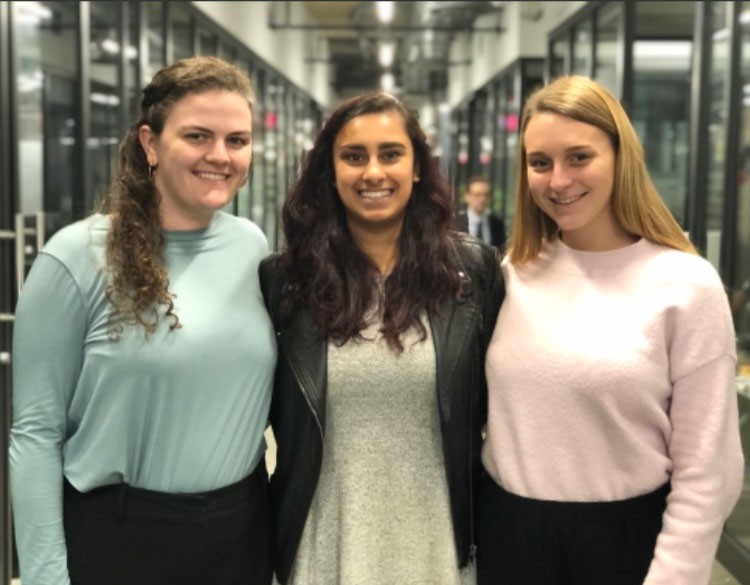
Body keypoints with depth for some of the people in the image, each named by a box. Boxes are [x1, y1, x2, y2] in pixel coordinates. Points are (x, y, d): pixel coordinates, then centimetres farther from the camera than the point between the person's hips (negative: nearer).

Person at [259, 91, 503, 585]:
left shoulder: (474, 270, -4)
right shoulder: (285, 278, -4)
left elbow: (494, 402, 3)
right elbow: (265, 405, 5)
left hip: (436, 540, 0)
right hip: (325, 540, 0)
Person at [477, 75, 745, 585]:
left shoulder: (686, 285, -11)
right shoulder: (514, 272, 1)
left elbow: (707, 471, -10)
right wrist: (468, 525, 9)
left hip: (626, 537, -3)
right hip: (509, 532, 4)